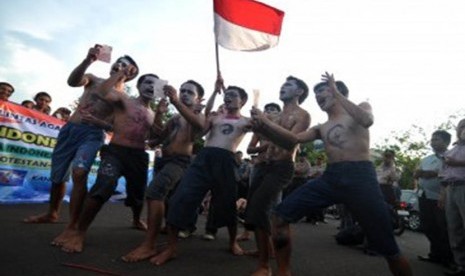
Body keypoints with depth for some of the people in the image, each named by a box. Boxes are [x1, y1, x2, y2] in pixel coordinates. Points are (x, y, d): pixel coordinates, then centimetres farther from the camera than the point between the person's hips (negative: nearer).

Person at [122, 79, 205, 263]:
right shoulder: (174, 119, 23)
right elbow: (155, 140, 16)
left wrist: (177, 102, -27)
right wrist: (159, 115, 3)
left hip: (180, 161, -8)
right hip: (163, 160, 8)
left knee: (154, 191, -27)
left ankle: (149, 245, -26)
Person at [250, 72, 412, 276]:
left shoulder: (362, 107, 15)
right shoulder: (321, 128, 23)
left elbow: (367, 121, -11)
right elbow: (293, 141, 6)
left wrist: (336, 92, -6)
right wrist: (265, 125, -10)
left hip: (360, 176, -4)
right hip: (330, 177, 4)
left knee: (388, 248, -3)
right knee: (281, 215, -9)